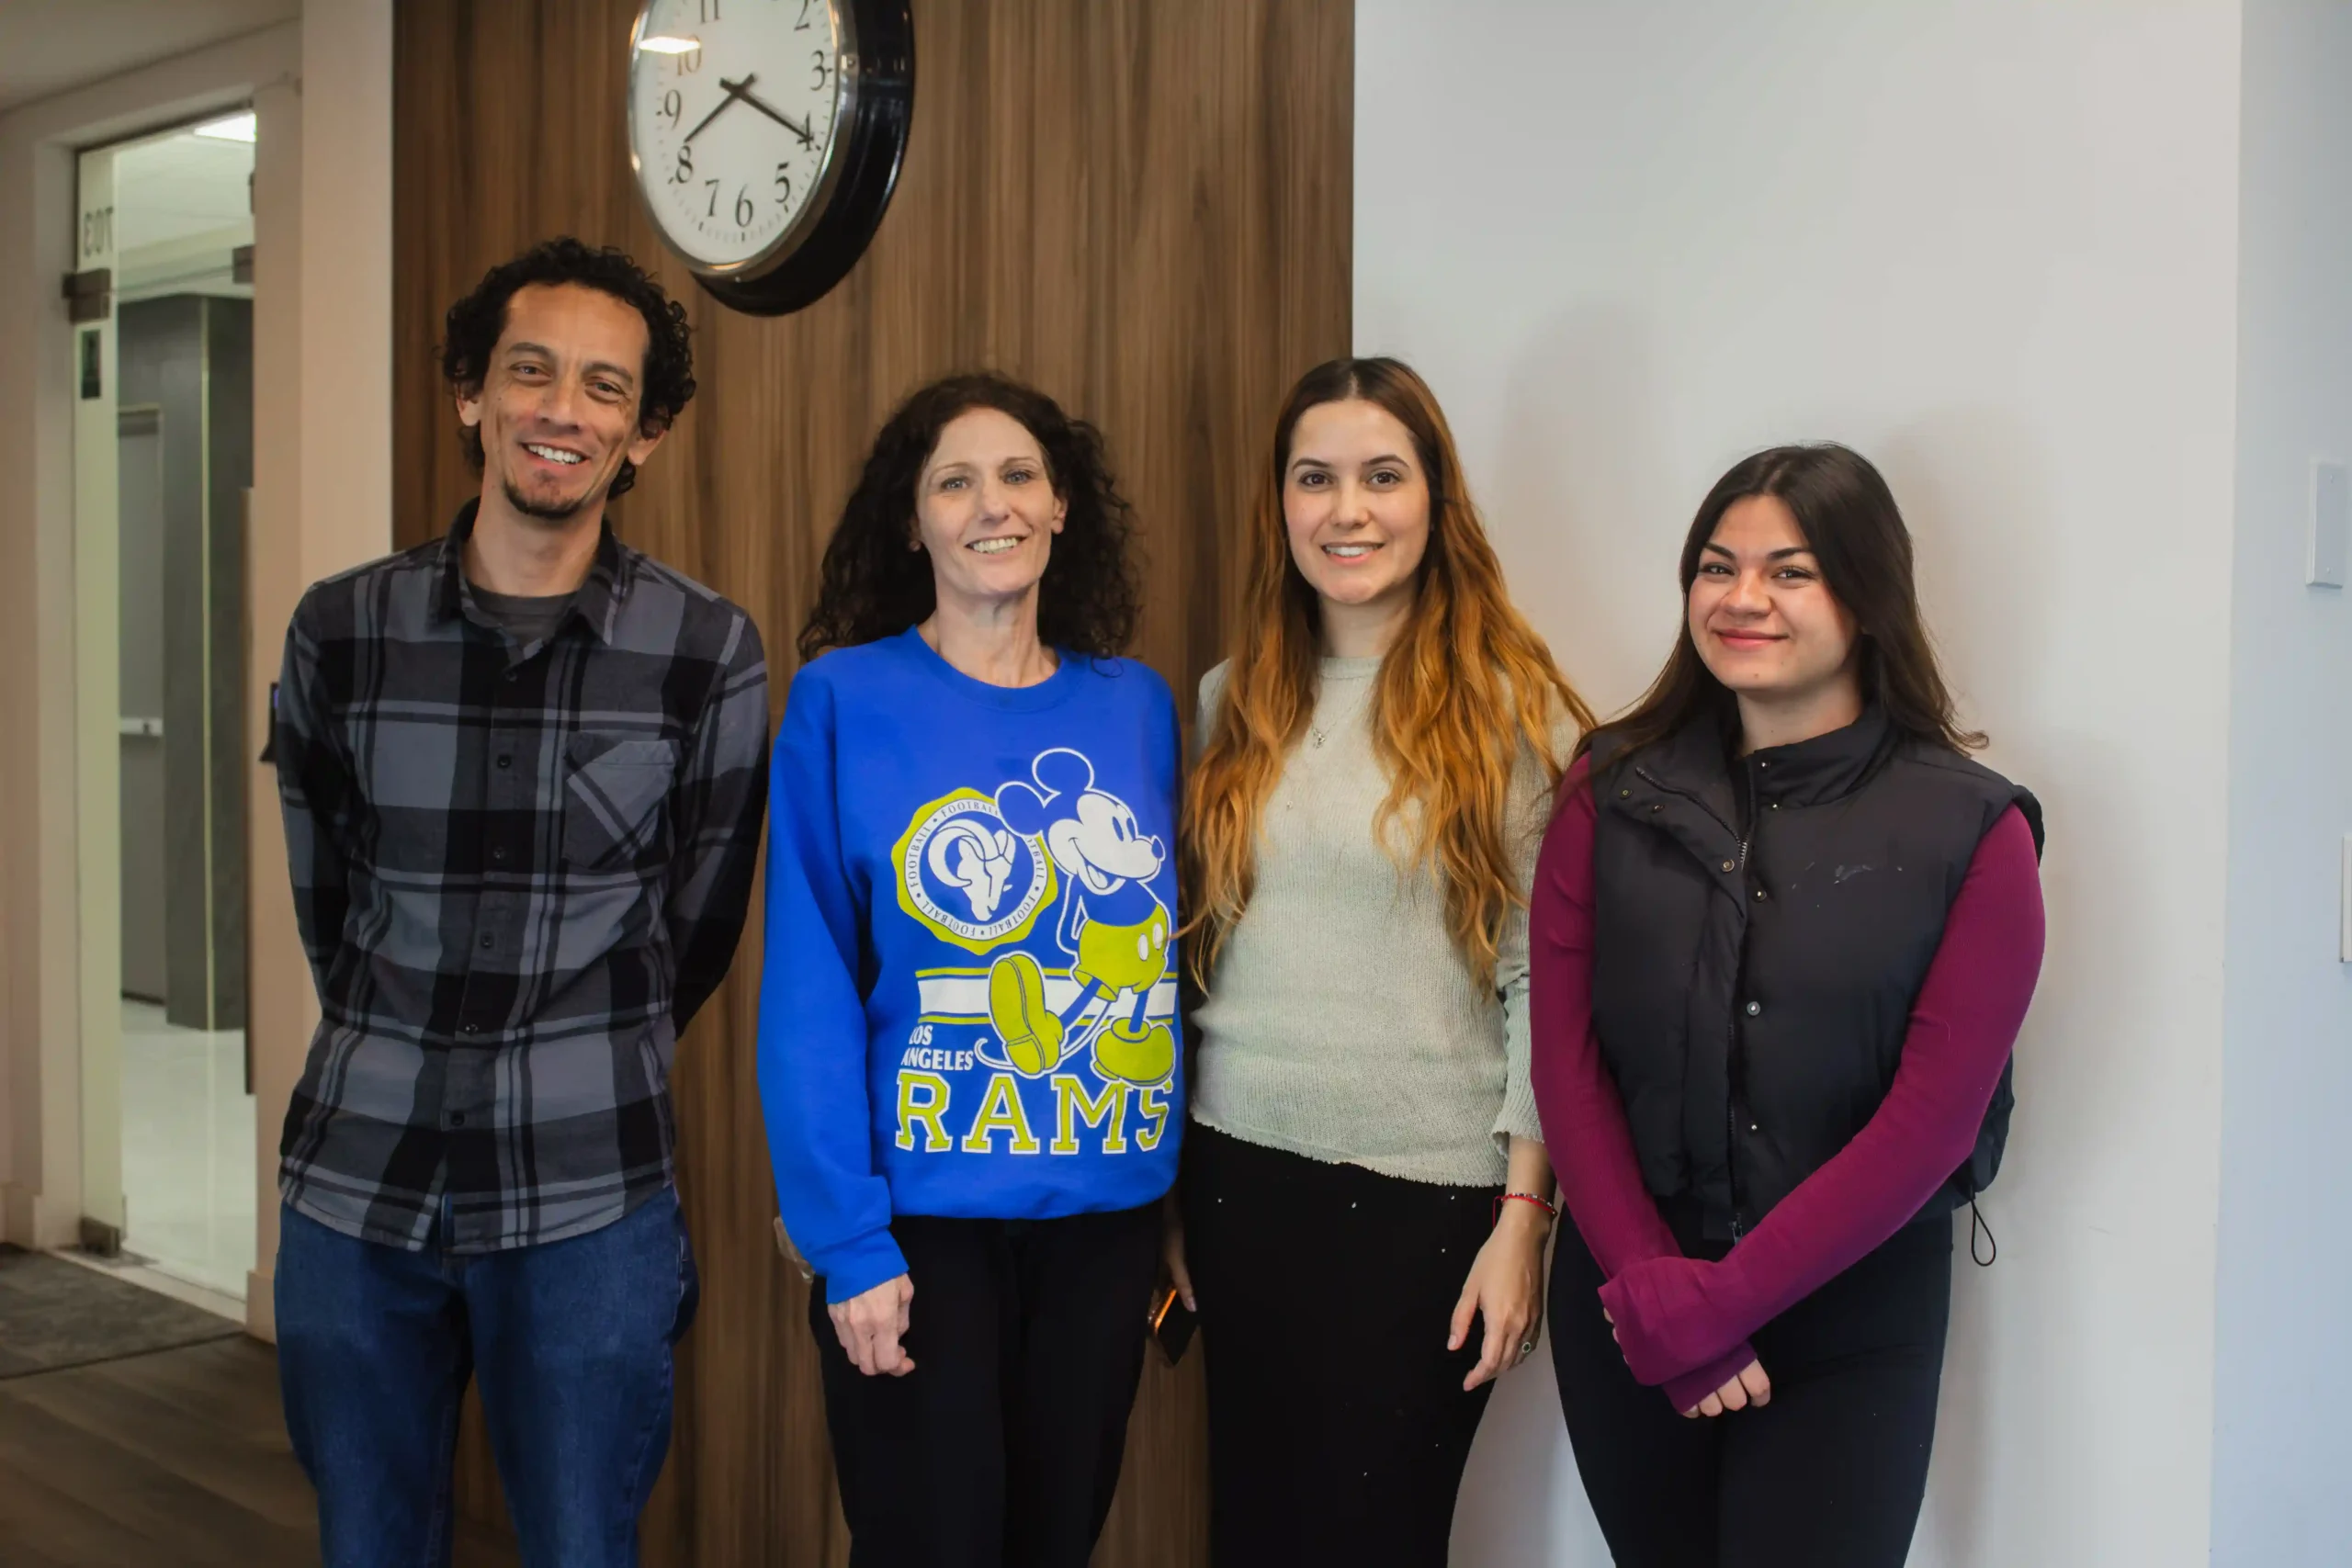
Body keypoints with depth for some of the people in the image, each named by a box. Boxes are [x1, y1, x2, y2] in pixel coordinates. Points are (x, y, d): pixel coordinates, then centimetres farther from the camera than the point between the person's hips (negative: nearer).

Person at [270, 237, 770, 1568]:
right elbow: (326, 896, 12)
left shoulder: (712, 654, -6)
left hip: (588, 1199, -2)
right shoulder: (341, 629, -1)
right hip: (356, 1175, 2)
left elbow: (697, 921, 6)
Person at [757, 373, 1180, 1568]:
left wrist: (1181, 1200, 6)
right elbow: (808, 991, -9)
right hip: (919, 1219, -3)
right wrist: (848, 1238, -14)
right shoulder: (844, 699, -6)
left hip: (1107, 1218, 4)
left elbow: (1170, 953, 10)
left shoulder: (1138, 706, 5)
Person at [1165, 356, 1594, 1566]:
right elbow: (1198, 956, 11)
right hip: (1240, 1178, 4)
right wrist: (1164, 1191, 12)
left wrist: (1524, 1217, -9)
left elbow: (1540, 980, -7)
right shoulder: (1234, 701, 7)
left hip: (1422, 1192, -4)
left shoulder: (1508, 706, -5)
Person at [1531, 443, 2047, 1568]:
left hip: (1850, 1325, -2)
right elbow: (1565, 1056, -2)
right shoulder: (1614, 789, 0)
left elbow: (1931, 1122, -11)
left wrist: (1718, 1303, -13)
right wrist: (1649, 1286, -10)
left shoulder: (1973, 831, -7)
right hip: (1625, 1310, 2)